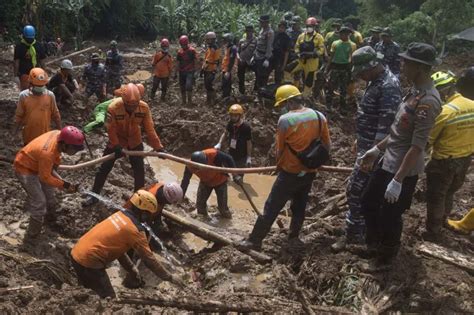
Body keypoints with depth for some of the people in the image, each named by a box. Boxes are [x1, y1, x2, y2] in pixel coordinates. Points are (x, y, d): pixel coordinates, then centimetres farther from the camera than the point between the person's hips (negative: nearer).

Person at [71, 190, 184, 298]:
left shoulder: (120, 214, 8)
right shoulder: (135, 230, -15)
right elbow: (149, 259, -9)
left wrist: (132, 268, 19)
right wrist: (170, 277, 1)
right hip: (89, 261, -9)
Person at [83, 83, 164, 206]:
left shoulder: (144, 107, -26)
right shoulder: (113, 107, -33)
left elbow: (150, 129, -20)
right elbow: (111, 129, -23)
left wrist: (158, 147, -20)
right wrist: (116, 146, -28)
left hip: (135, 143, 2)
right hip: (116, 143, -1)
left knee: (139, 170, 8)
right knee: (104, 168, 9)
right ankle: (94, 195, 26)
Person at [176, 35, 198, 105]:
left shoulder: (192, 50, -6)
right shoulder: (180, 52, 7)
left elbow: (195, 61, -3)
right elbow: (178, 63, 12)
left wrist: (194, 71, -5)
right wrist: (176, 73, 10)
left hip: (190, 71, -5)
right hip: (182, 72, 5)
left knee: (188, 85, -21)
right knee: (182, 87, 8)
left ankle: (190, 101, -7)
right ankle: (183, 102, 20)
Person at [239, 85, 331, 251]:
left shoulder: (285, 119, -16)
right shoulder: (319, 117, -2)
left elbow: (280, 148, -7)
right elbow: (327, 145, 4)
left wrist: (279, 165, 11)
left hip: (290, 173, -5)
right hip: (309, 172, 5)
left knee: (271, 208, 3)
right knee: (299, 206, 21)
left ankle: (255, 241, 10)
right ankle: (294, 238, 30)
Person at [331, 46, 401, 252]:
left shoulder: (389, 86, -22)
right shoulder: (375, 81, 10)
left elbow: (386, 125, -26)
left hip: (374, 149, -10)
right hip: (366, 145, 10)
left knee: (355, 191, -5)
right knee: (367, 191, 20)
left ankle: (352, 234, 8)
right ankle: (367, 229, 35)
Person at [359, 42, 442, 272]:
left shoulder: (428, 101, -25)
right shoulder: (415, 91, 5)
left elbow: (417, 147, -26)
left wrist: (398, 180, -25)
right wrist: (377, 149, 17)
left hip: (403, 170, -9)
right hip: (388, 162, 9)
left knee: (389, 217, 9)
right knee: (369, 202, 23)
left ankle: (384, 260, 33)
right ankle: (373, 244, 46)